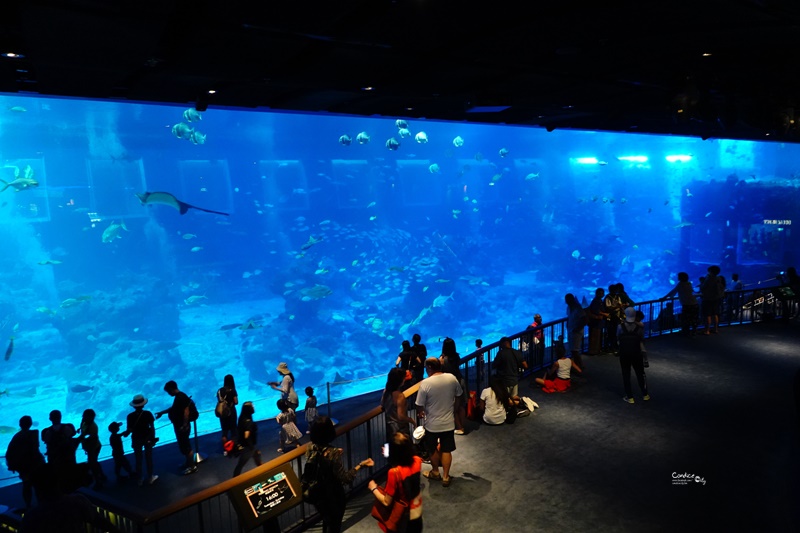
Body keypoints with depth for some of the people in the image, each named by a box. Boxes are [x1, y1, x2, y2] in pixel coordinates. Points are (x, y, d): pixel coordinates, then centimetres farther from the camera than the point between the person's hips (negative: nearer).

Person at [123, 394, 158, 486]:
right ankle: (150, 478, 27)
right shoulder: (148, 414, -18)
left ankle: (140, 480, 27)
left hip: (136, 439, 0)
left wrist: (125, 433, 6)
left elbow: (129, 430, -17)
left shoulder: (130, 416, -18)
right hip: (147, 438, 0)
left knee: (138, 460, 16)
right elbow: (152, 427, -14)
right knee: (149, 458, 16)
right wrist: (153, 438, 0)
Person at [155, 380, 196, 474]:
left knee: (185, 446, -1)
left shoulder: (182, 397, -22)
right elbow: (174, 408, 26)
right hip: (178, 426, 10)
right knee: (183, 445, 19)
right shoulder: (178, 397, 10)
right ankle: (188, 463, 33)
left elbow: (186, 411, -27)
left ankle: (192, 466, 8)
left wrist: (184, 425, -28)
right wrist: (162, 412, 31)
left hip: (182, 426, -10)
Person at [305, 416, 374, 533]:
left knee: (326, 520, 31)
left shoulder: (310, 448, -13)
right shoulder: (333, 453, -32)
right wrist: (361, 465, -25)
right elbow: (345, 478, -29)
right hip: (333, 495, -5)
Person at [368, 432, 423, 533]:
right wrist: (391, 456, 12)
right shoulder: (417, 461, -16)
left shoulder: (394, 472, -33)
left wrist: (373, 488, -6)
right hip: (417, 514, 5)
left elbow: (386, 502, -23)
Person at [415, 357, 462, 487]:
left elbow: (419, 406, -14)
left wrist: (420, 413, 8)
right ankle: (445, 477, 22)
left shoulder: (426, 383, -22)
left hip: (432, 424, -3)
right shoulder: (452, 378, -9)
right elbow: (459, 396, 7)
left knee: (433, 449, 20)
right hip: (448, 422, 3)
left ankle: (435, 472, 37)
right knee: (446, 450, 15)